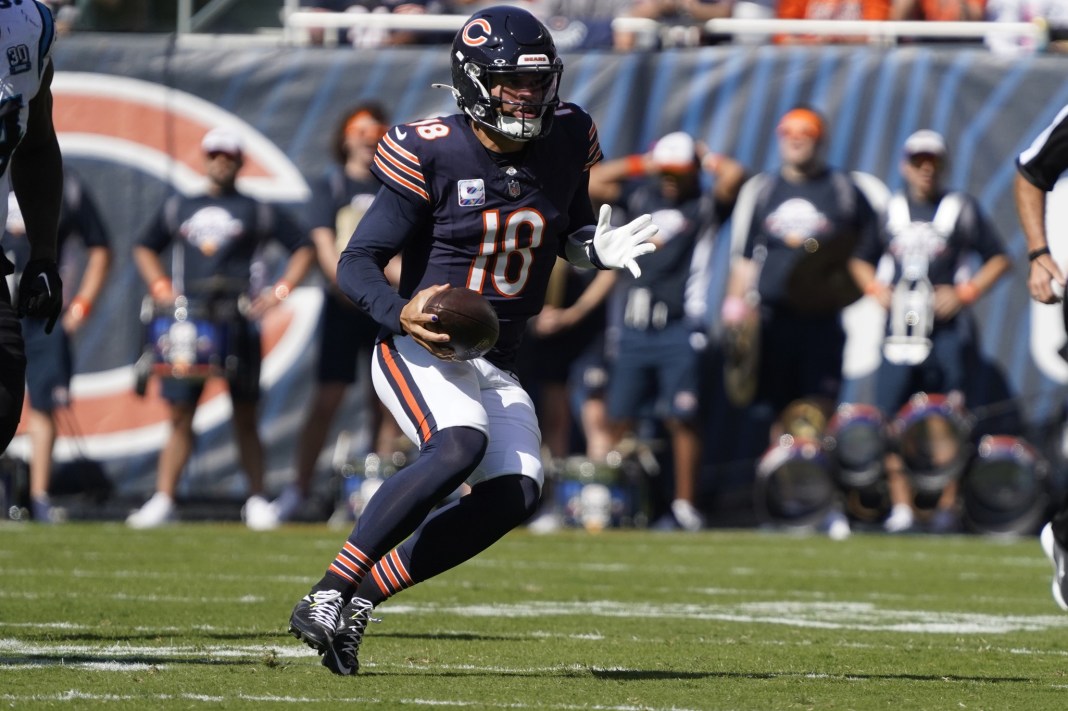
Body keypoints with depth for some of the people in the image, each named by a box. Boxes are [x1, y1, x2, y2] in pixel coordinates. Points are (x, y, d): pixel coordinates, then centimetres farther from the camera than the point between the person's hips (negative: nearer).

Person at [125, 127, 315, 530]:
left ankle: (256, 501, 5)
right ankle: (163, 500, -1)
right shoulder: (178, 208, 15)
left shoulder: (256, 211, 7)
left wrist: (279, 291, -3)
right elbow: (145, 249, 26)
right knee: (180, 414, 0)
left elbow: (303, 249, 9)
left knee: (245, 416, 1)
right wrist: (160, 288, 9)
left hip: (238, 325, -2)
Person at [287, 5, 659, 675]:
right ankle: (327, 594, -30)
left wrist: (599, 249, -5)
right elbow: (358, 262, -11)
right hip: (419, 349, -6)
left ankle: (363, 595, -6)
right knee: (460, 443, -33)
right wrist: (401, 312, -31)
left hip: (496, 366, 6)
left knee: (516, 492, -15)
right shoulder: (430, 154, -14)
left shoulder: (566, 140, 1)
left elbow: (570, 231, 19)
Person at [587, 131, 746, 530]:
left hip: (680, 328, -4)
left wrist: (705, 157, 5)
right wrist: (640, 164, 12)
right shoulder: (641, 195, 15)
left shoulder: (706, 206, 4)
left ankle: (684, 504, -3)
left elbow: (733, 177, -13)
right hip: (635, 327, 4)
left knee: (681, 419, -7)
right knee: (621, 419, 3)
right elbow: (591, 183, 13)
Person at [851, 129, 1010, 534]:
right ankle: (901, 505, 1)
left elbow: (998, 260, 4)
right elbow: (862, 260, 23)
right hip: (900, 328, 3)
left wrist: (964, 294, -8)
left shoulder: (962, 209, 2)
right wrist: (876, 289, 3)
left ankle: (947, 505, 2)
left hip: (947, 329, -3)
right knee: (890, 415, -4)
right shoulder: (890, 211, 12)